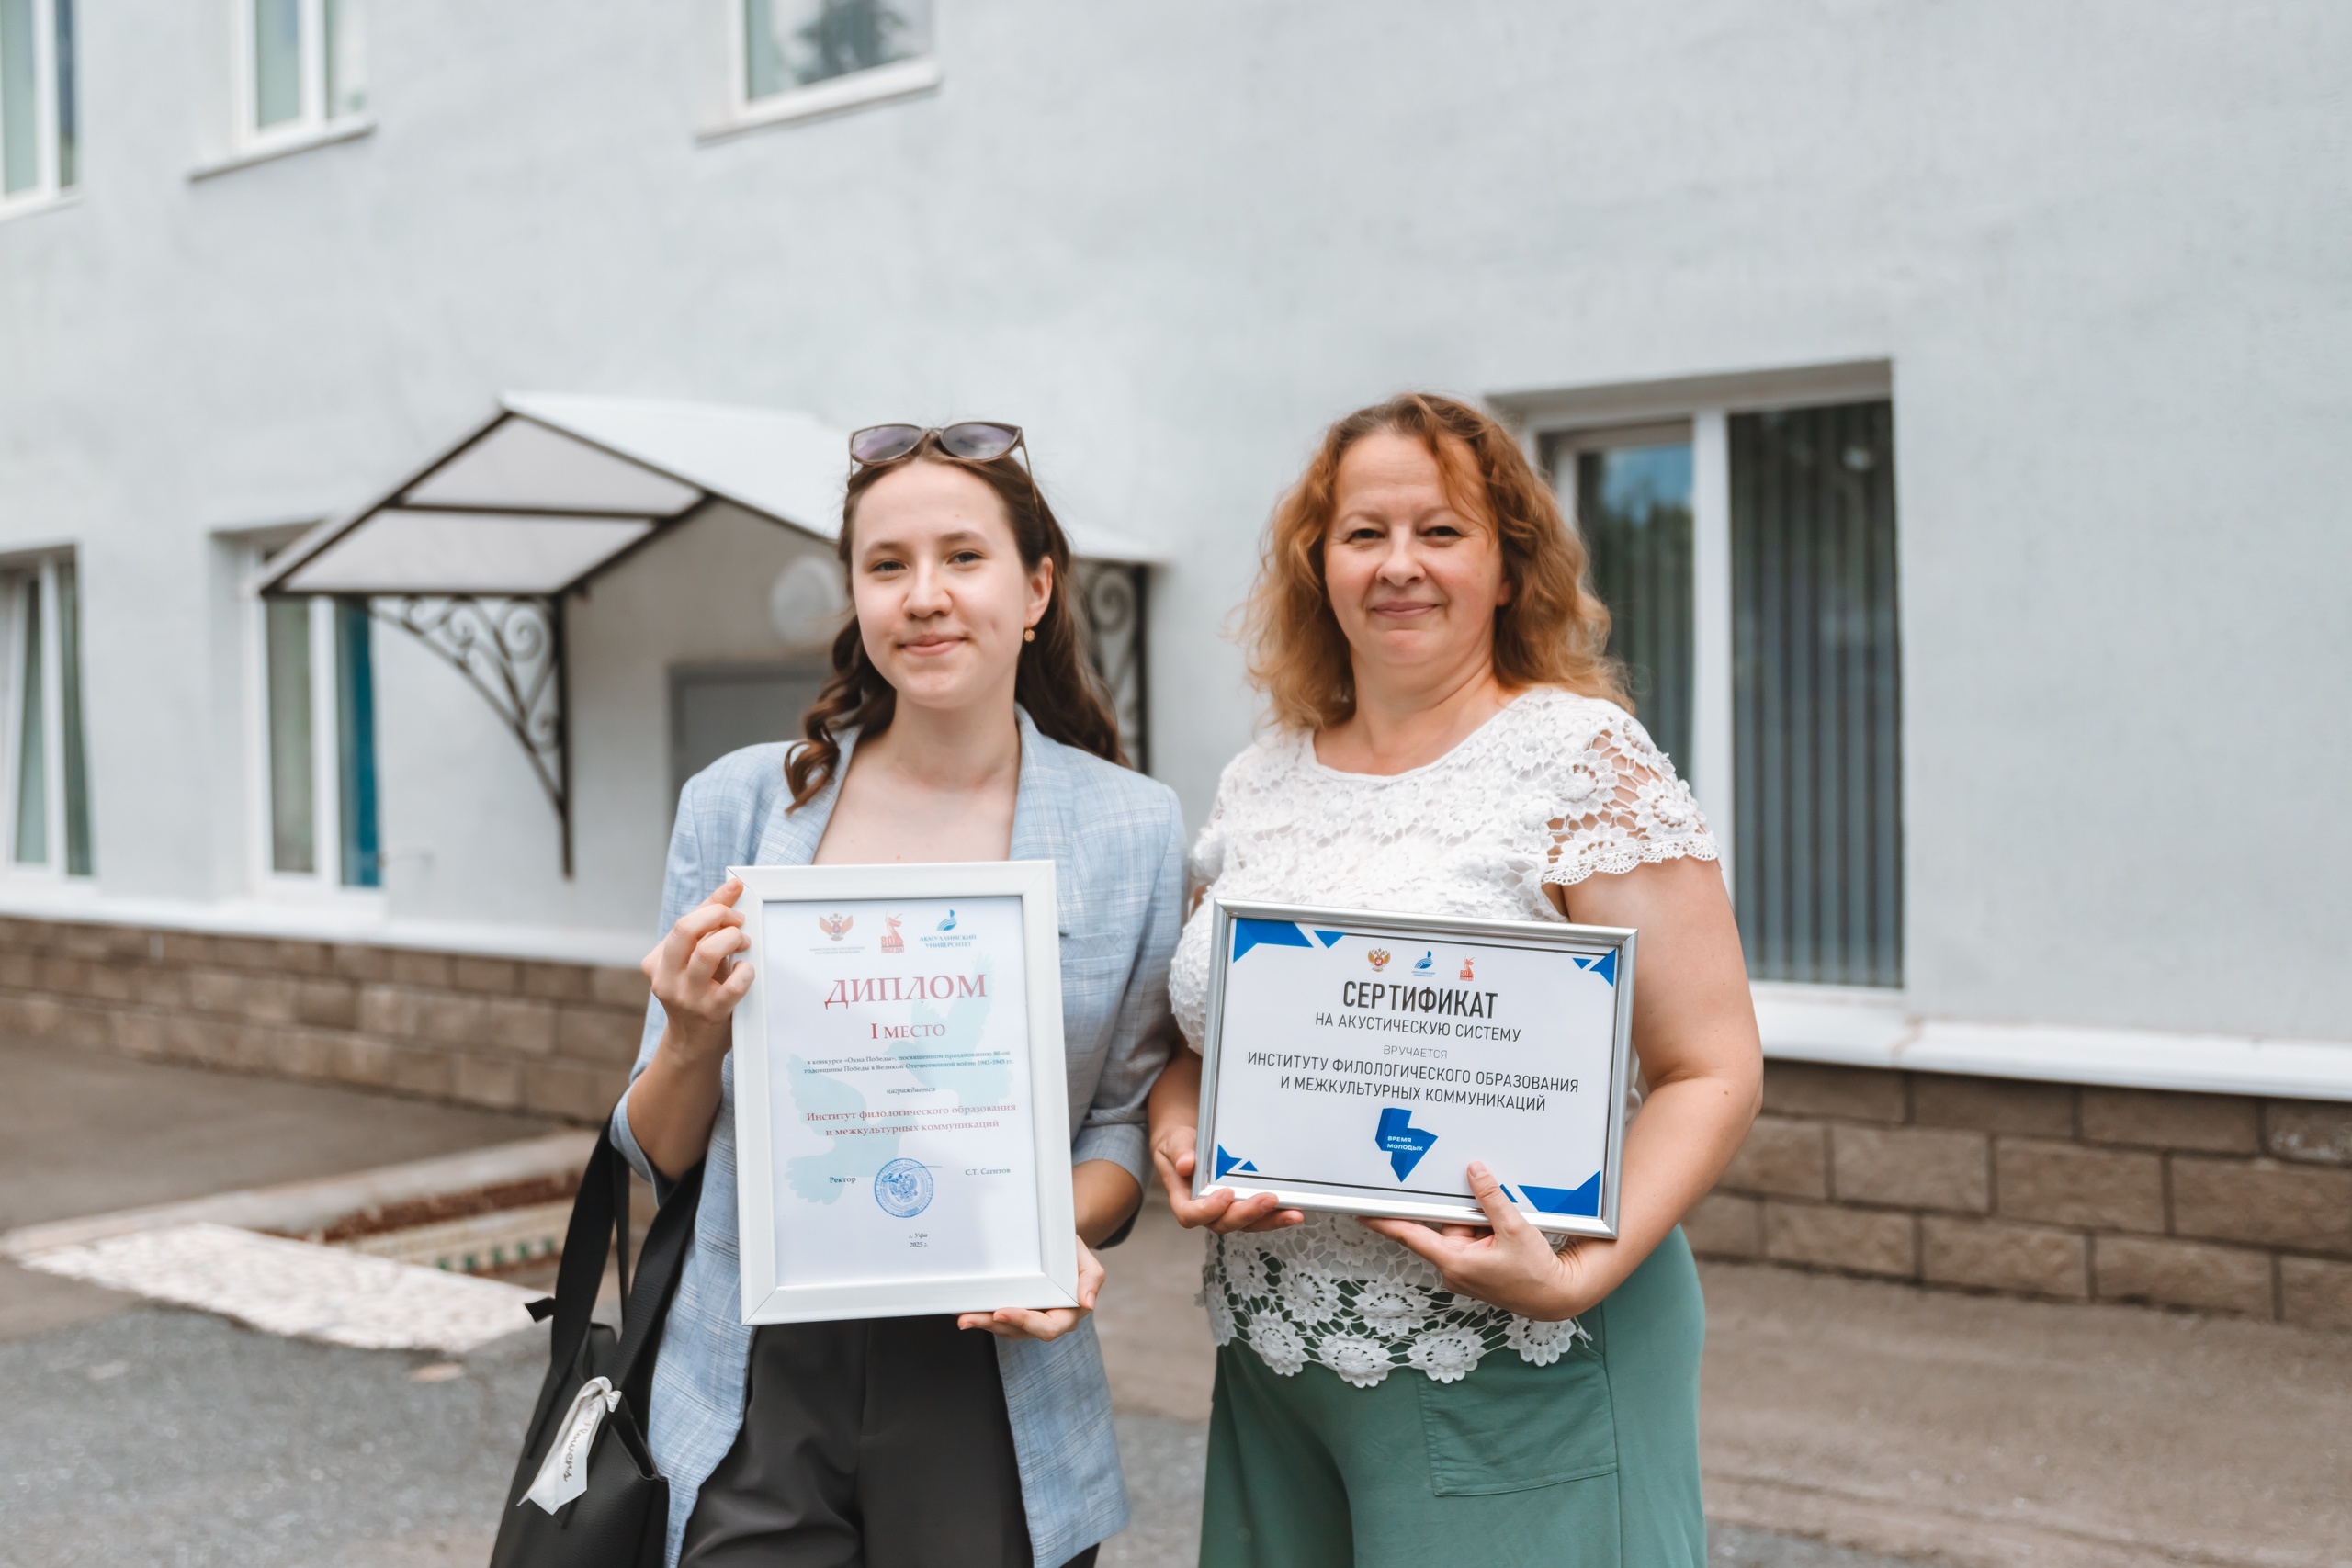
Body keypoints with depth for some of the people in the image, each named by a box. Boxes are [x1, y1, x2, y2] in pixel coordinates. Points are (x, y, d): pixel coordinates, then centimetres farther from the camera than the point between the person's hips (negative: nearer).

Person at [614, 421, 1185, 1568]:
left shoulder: (1132, 827, -2)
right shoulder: (736, 803, 0)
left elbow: (1123, 1121, 5)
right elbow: (660, 1153, 5)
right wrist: (693, 1042, -16)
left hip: (991, 1380, 0)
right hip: (757, 1384, 1)